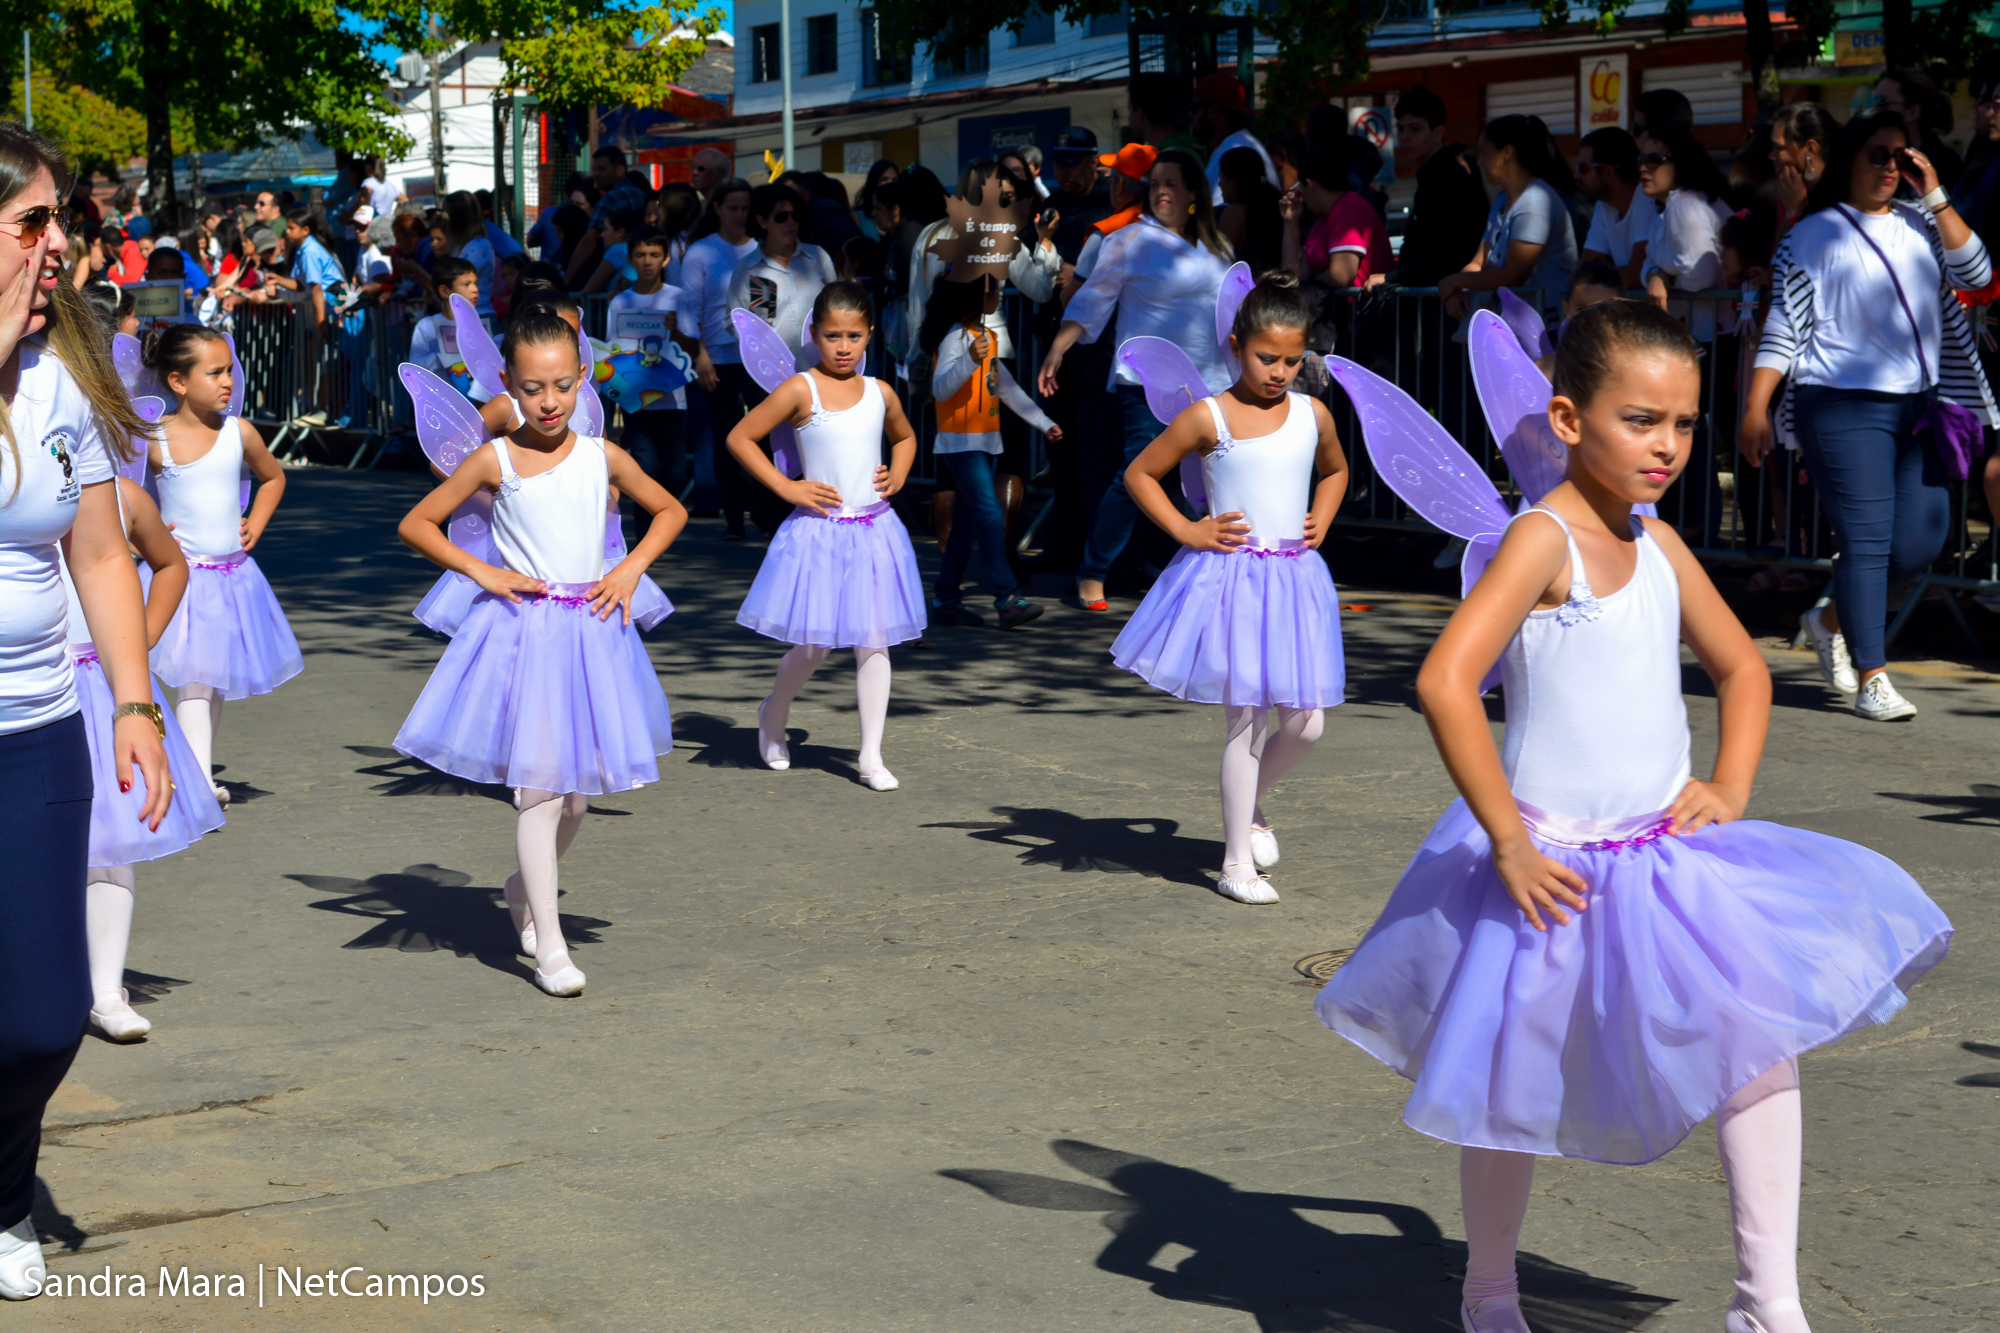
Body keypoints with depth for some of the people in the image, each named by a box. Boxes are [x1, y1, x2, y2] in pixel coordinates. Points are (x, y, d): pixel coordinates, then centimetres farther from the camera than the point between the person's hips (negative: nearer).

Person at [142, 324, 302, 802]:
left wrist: (255, 526, 9)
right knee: (192, 679, -14)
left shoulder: (239, 432, 2)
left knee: (217, 678, 12)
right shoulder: (153, 440, -9)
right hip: (181, 577, -4)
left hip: (233, 574, 5)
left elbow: (273, 478, 20)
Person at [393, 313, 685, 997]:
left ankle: (523, 889, 38)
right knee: (539, 785, -10)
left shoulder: (602, 456, 4)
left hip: (590, 631, 4)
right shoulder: (494, 460, -3)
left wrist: (631, 569, 4)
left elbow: (670, 511, 18)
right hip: (519, 627, -4)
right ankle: (549, 947, -7)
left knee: (578, 788, 11)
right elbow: (414, 524, 4)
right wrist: (479, 571, -6)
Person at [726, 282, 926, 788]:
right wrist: (786, 487, -8)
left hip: (874, 532, 4)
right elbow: (739, 438, -5)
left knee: (874, 642, 1)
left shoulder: (880, 393, 7)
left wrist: (897, 476, 9)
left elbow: (905, 437, 28)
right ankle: (773, 712, 29)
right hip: (819, 532, -4)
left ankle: (872, 756, 6)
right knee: (814, 646, -2)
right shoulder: (800, 390, -7)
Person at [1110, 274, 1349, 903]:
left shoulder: (1313, 414, 7)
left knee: (1305, 723, 2)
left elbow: (1335, 471, 28)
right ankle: (1236, 862, 9)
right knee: (1245, 719, -2)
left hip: (1296, 579, 4)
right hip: (1229, 576, -4)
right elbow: (1139, 474, 4)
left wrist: (1321, 522, 12)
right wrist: (1186, 530, -3)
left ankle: (1252, 805, 32)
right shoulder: (1208, 417, -5)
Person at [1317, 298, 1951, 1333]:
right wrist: (1510, 842, -23)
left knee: (1760, 1035, -4)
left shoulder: (1660, 548, 6)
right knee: (1516, 1089, 9)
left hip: (1666, 855, 6)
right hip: (1555, 869, -6)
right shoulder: (1543, 540, -16)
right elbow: (1445, 681, -28)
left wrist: (1729, 788, 4)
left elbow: (1741, 669, 21)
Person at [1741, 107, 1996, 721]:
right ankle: (1871, 679, -5)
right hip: (1845, 406, -5)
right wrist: (1755, 409, -8)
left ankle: (1831, 619, 27)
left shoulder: (1920, 225, 15)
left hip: (1918, 404, 5)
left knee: (1921, 540, 4)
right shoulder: (1813, 235, 3)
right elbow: (1783, 328, 0)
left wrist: (1934, 195, -1)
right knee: (1867, 538, -9)